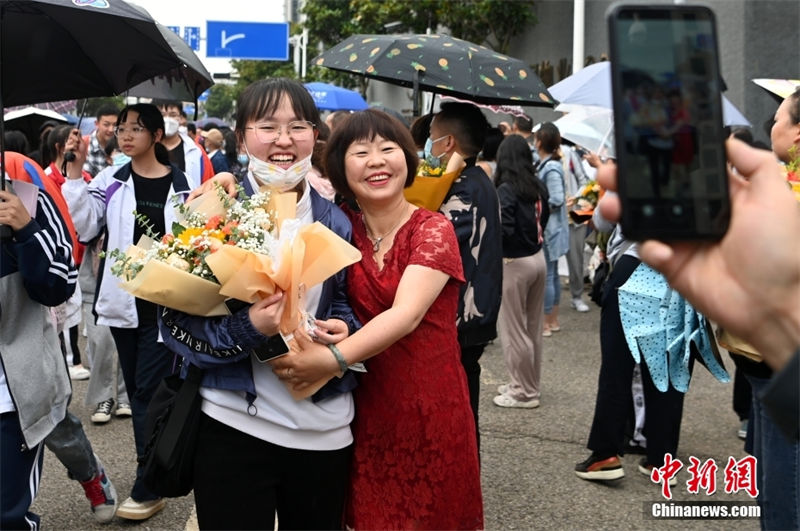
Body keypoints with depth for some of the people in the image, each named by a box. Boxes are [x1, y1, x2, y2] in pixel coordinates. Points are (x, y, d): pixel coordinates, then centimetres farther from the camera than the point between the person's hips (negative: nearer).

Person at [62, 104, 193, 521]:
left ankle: (148, 489, 3)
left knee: (148, 389, -4)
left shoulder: (180, 184, -3)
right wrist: (74, 177, -11)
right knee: (136, 389, 12)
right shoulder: (111, 181, 3)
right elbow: (82, 227, -5)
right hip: (123, 299, 4)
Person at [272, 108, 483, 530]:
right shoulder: (343, 229, 3)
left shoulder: (432, 229, -9)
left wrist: (333, 358, -35)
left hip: (429, 407, -3)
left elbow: (407, 313, -23)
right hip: (364, 407, 3)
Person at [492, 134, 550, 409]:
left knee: (513, 330, 4)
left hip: (514, 264, -7)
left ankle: (524, 392, 13)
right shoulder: (539, 187, 3)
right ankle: (529, 384, 28)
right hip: (538, 259, 7)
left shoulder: (506, 190, -18)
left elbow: (504, 231, -23)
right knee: (532, 327, 16)